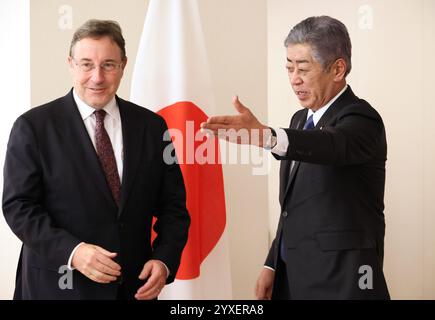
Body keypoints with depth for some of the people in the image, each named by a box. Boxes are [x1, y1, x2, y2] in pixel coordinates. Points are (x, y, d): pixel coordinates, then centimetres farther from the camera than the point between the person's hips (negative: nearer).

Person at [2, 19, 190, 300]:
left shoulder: (152, 126, 2)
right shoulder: (33, 126, -5)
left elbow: (172, 204, 4)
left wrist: (165, 261, -12)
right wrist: (71, 251, -22)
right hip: (58, 285, -3)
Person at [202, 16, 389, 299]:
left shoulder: (361, 119, -14)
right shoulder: (302, 119, 10)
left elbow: (332, 145, -38)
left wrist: (265, 136, -54)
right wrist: (273, 264, 11)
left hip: (341, 282, -7)